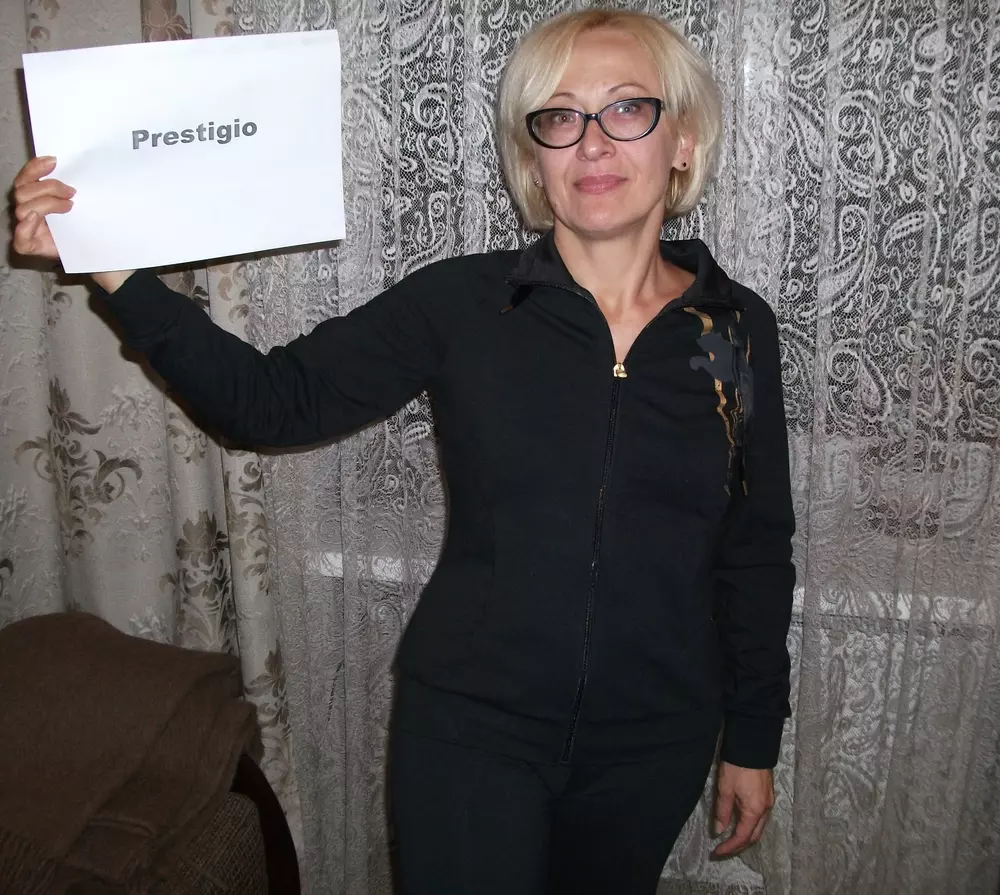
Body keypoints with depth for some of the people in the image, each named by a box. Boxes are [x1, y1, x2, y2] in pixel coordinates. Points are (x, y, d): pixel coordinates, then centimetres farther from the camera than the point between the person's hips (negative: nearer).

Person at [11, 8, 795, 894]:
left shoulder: (738, 328, -5)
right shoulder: (460, 304, -10)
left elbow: (756, 553, 1)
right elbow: (275, 401, -9)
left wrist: (753, 741, 7)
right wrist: (117, 272, -20)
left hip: (653, 742, 3)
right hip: (471, 728, -2)